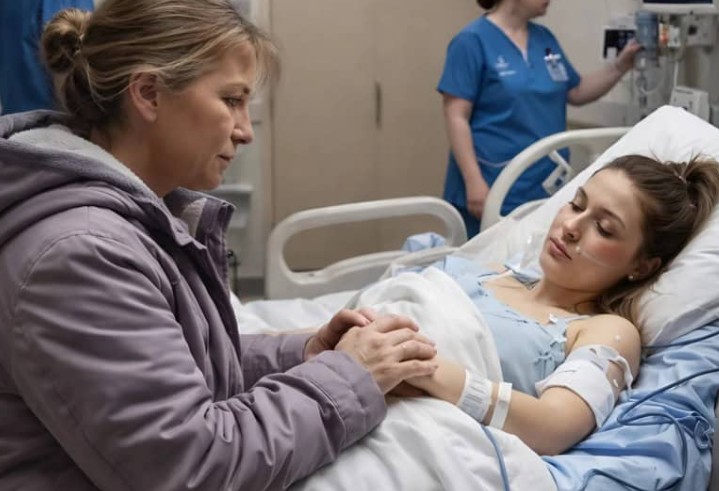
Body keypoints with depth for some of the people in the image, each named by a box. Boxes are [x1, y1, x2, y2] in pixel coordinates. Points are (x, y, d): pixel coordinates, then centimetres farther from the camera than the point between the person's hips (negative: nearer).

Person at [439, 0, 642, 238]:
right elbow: (456, 117, -12)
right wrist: (474, 181, -19)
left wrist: (620, 65, 5)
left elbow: (576, 93, 20)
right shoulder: (473, 41, -8)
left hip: (545, 186, 6)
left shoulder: (545, 38, 11)